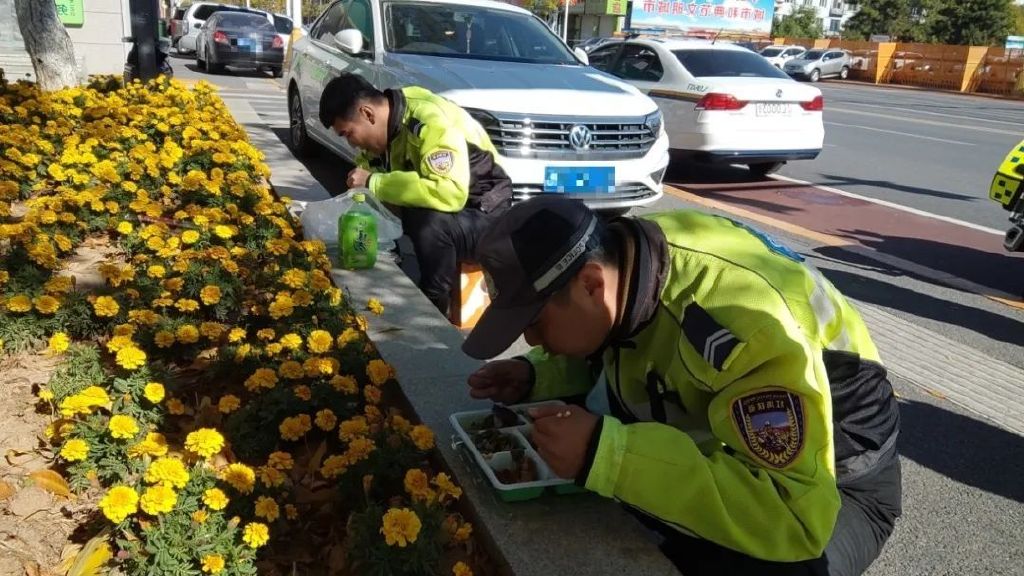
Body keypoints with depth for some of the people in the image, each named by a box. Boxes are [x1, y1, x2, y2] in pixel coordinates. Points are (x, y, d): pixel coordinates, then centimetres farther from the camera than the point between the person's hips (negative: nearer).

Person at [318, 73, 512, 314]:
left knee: (429, 223, -35)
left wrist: (374, 183, -32)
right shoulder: (383, 127, -2)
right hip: (444, 213, 8)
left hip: (484, 216, -7)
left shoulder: (431, 122, -27)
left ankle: (432, 308, -16)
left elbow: (450, 194, -39)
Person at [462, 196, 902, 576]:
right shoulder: (621, 258, -15)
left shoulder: (745, 326, -37)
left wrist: (606, 454, -42)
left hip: (837, 485, -6)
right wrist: (533, 375, -13)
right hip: (719, 436, 7)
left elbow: (797, 517, -39)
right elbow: (606, 352, 6)